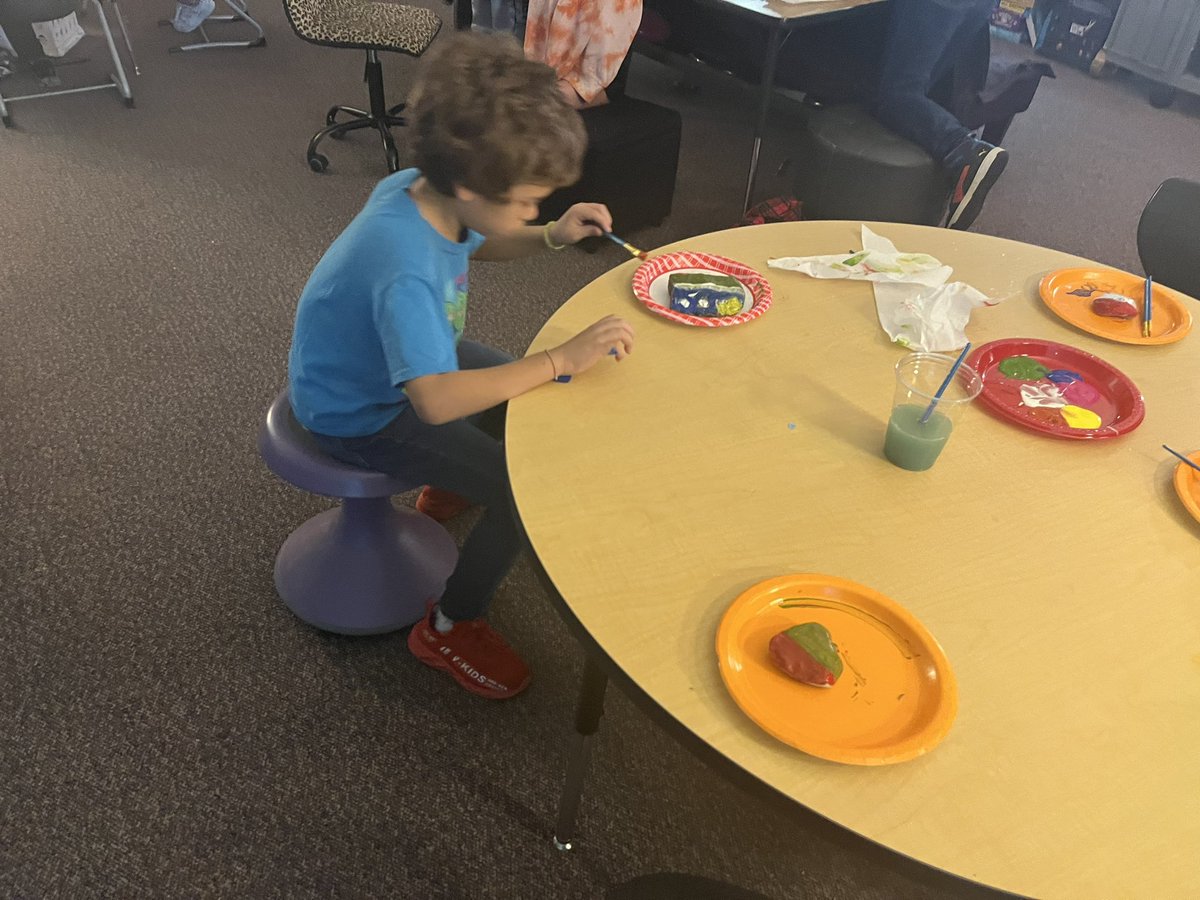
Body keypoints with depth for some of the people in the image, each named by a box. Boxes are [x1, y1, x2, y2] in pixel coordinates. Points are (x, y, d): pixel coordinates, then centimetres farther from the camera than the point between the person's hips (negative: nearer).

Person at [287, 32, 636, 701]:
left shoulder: (427, 192, -13)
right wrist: (563, 360, -45)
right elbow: (436, 401, -47)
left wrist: (553, 235, -9)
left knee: (535, 395, 16)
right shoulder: (403, 268, -39)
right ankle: (450, 629, 5)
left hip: (404, 360, 9)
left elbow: (480, 244, 9)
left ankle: (448, 487, 38)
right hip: (361, 415, -9)